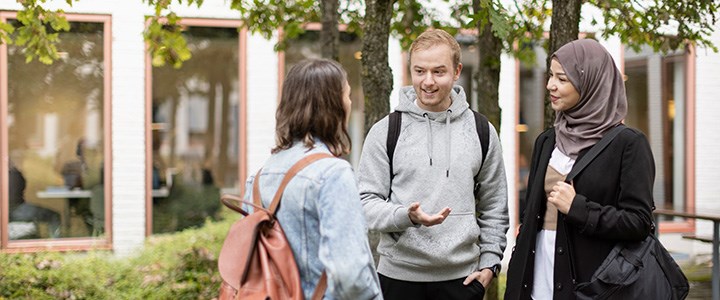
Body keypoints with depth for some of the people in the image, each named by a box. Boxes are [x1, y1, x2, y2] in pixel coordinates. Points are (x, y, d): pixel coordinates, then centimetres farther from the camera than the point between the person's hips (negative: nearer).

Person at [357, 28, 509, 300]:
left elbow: (494, 206, 12)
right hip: (399, 275, -1)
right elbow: (366, 202, -3)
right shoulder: (385, 132, -1)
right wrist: (407, 216, -21)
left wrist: (490, 262, 4)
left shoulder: (481, 131, 6)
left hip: (462, 277, 1)